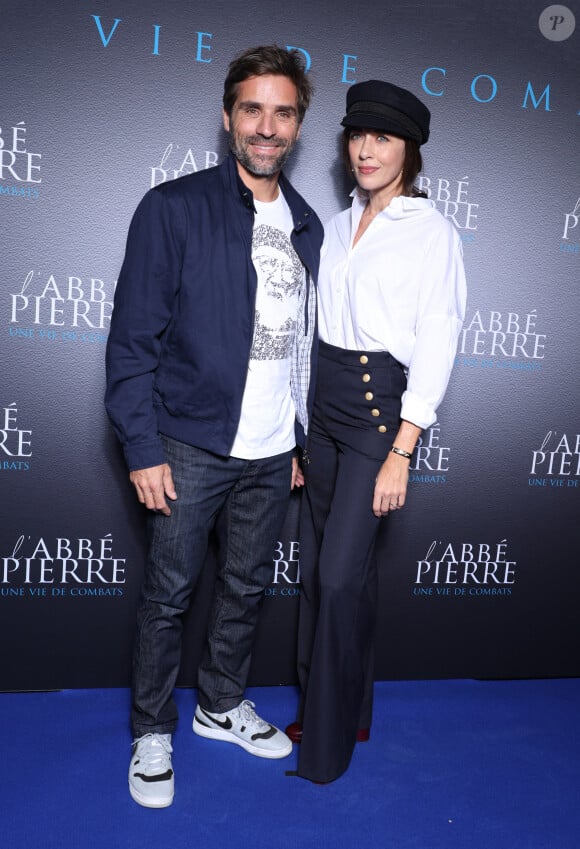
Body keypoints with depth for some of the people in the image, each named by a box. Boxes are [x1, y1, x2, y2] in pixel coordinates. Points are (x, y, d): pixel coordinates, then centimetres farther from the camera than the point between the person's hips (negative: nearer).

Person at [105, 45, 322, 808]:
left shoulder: (305, 225, 10)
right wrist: (142, 446, -13)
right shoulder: (173, 209, -7)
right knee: (168, 594, 7)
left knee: (246, 588, 16)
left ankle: (222, 707, 38)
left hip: (272, 455, 5)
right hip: (190, 448, -5)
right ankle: (152, 732, 27)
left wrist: (299, 438, 13)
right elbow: (134, 337, -9)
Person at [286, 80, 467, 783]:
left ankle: (327, 741, 14)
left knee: (338, 576, -7)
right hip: (324, 404, 7)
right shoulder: (338, 225, 13)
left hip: (381, 404, -6)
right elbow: (319, 323, 14)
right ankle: (342, 710, 31)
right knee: (316, 569, 11)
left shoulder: (431, 232, -5)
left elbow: (436, 348, -10)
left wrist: (400, 454, -16)